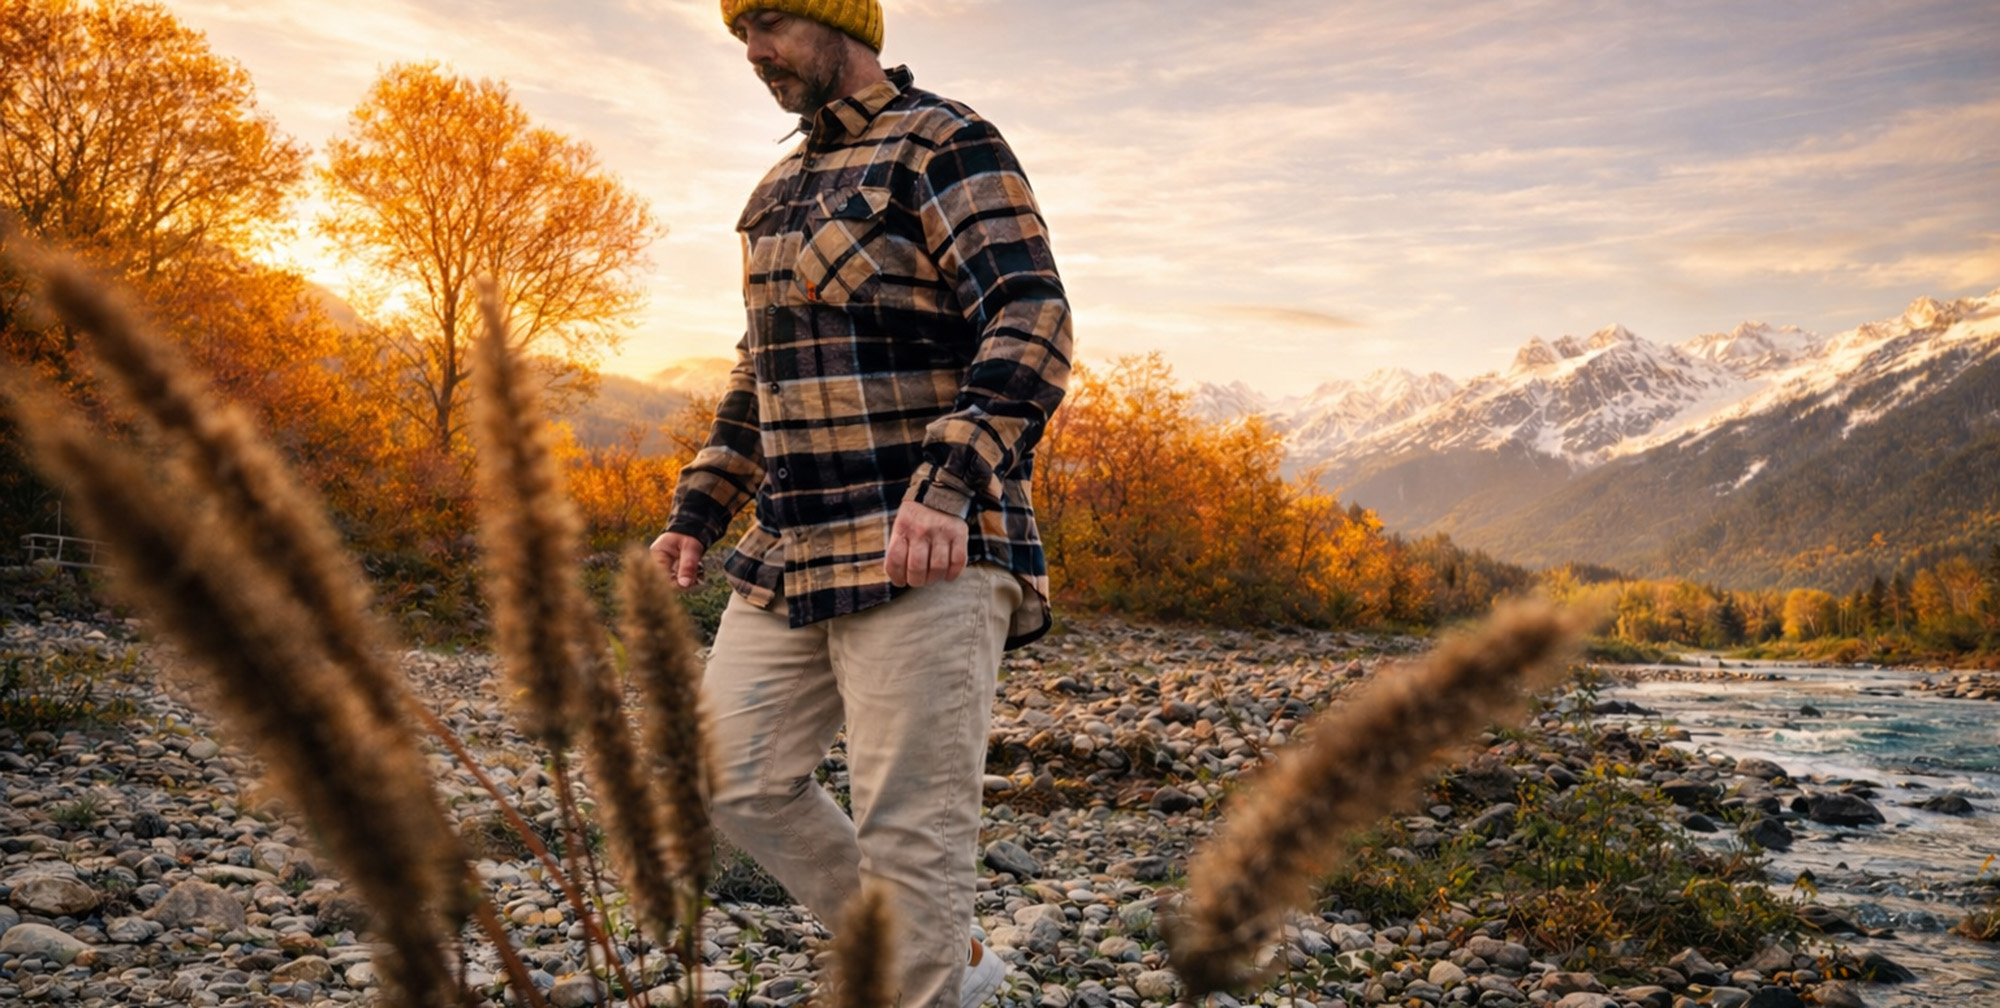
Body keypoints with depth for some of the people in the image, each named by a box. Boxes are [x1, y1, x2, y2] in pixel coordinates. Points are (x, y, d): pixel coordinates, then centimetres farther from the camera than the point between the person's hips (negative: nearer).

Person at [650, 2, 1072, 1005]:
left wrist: (952, 484, -31)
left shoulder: (946, 146, -5)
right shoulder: (782, 189, 21)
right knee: (736, 776, 9)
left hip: (927, 548, -9)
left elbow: (1031, 329, -17)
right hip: (794, 550, 9)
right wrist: (697, 512, 19)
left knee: (909, 826, -6)